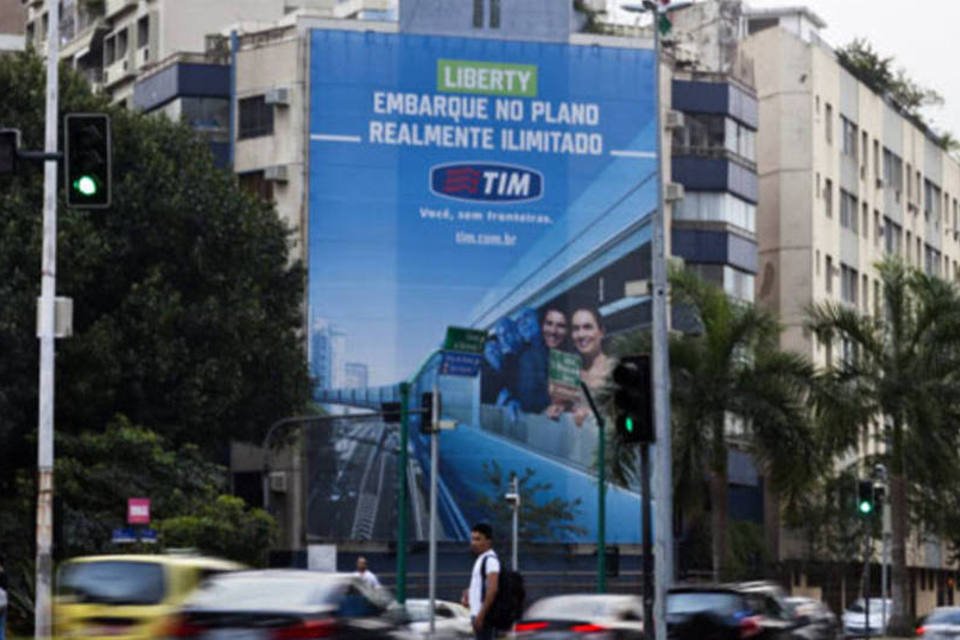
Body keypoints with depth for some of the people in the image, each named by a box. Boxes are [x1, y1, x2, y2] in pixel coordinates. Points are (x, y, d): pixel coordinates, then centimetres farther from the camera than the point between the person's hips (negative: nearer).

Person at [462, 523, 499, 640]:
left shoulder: (490, 559, -13)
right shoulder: (481, 559, 17)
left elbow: (492, 589, -22)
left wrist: (481, 614, -24)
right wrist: (467, 594, 10)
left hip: (484, 616, -10)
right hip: (478, 614, 10)